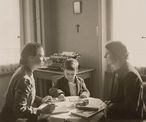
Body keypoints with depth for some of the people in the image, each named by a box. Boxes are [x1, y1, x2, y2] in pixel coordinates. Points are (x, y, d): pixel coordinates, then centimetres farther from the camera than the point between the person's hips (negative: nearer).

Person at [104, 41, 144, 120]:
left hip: (129, 118, -8)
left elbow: (131, 107, -23)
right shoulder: (118, 71, 8)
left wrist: (109, 107, -16)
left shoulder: (131, 75, -21)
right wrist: (108, 103, 1)